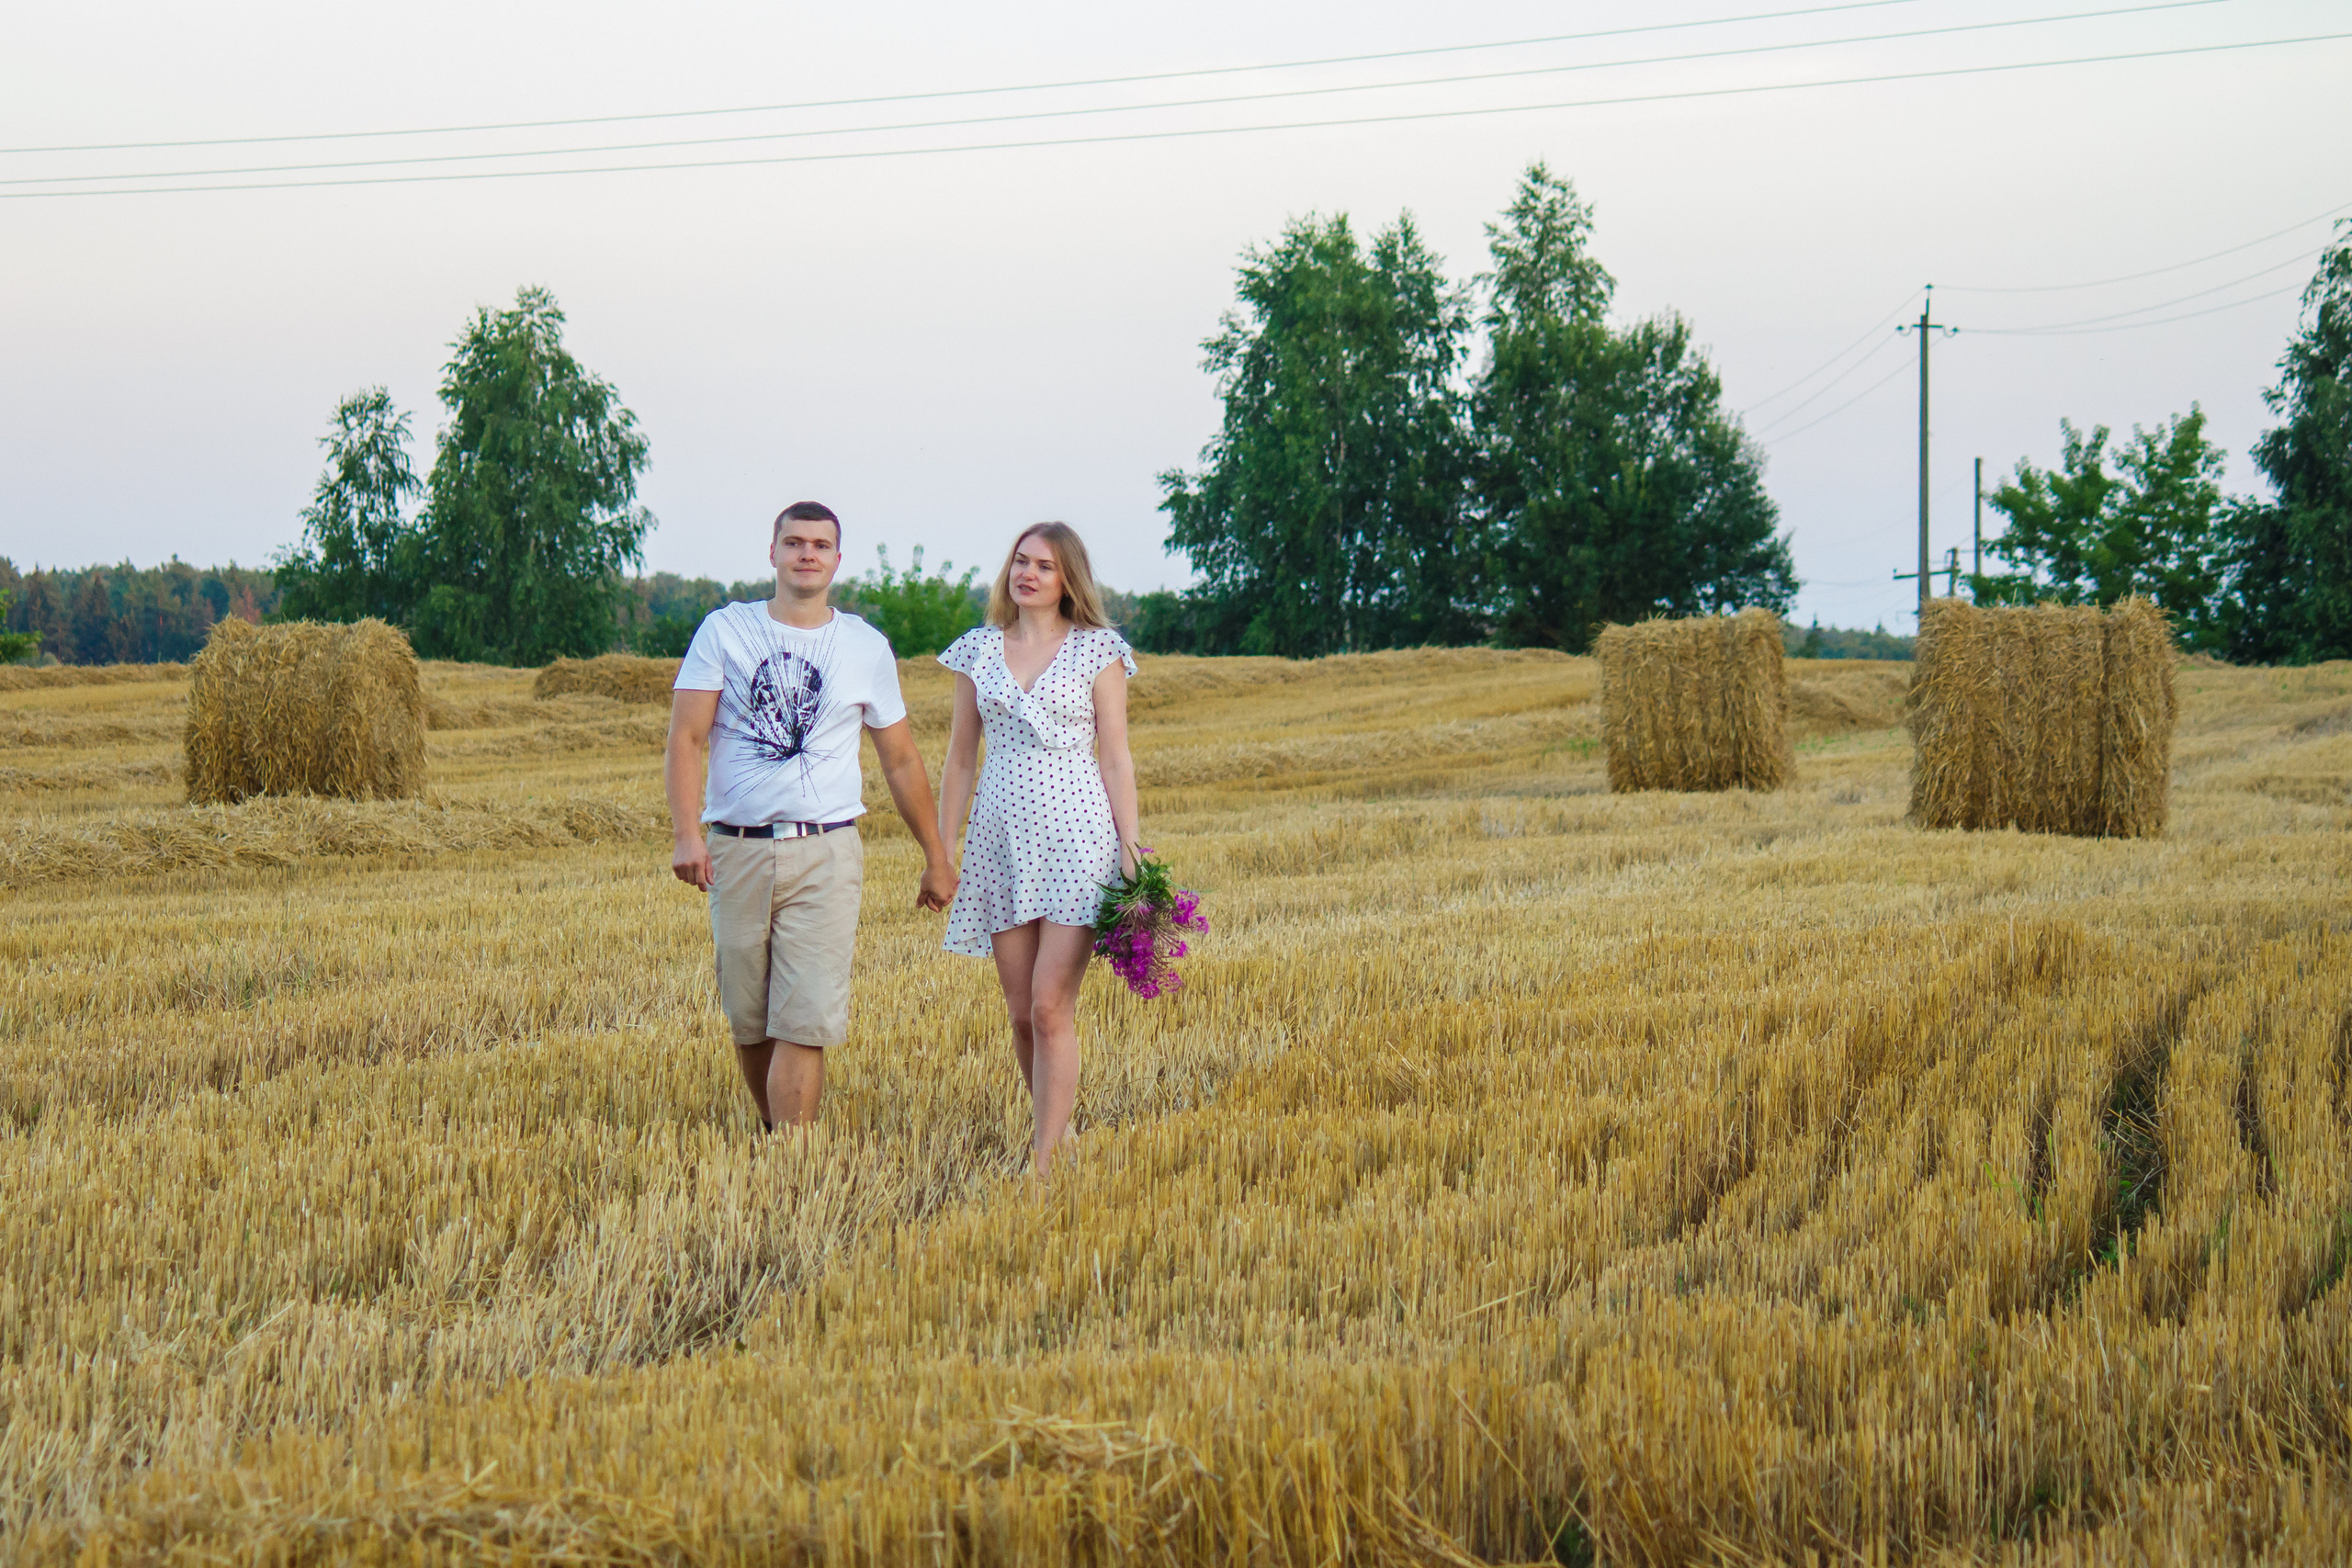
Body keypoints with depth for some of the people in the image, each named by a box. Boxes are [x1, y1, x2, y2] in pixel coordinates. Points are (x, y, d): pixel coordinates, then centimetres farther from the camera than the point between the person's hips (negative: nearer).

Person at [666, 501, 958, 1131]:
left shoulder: (867, 647, 9)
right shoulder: (725, 630, 5)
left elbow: (901, 760, 17)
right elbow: (685, 737, -2)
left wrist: (937, 859, 18)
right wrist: (686, 834, -16)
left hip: (825, 854, -1)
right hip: (735, 849, 1)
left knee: (804, 1024, -11)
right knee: (748, 1022, 7)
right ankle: (775, 1136, 26)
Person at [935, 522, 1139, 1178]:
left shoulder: (1098, 651, 2)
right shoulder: (978, 651, 11)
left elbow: (1115, 757, 2)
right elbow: (960, 759, 14)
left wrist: (1130, 848, -5)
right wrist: (942, 849, 10)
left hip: (1076, 836, -4)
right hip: (1002, 840, 4)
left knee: (1051, 1007, -12)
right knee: (1021, 1013, 6)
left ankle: (1044, 1161, -11)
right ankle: (1057, 1129, 23)